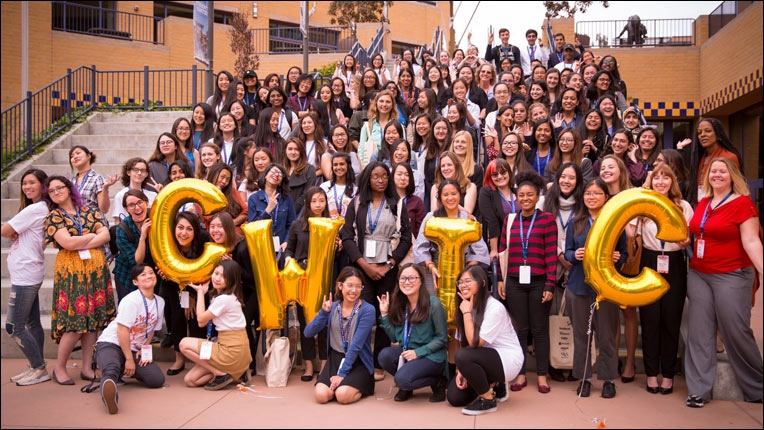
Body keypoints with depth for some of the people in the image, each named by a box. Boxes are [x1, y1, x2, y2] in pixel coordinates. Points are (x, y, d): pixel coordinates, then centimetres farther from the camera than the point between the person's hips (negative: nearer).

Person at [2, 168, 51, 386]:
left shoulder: (35, 209, -16)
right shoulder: (41, 209, 14)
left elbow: (5, 231, -13)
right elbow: (14, 233, 14)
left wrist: (12, 232, 9)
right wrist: (15, 233, -9)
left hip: (25, 274, -10)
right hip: (28, 273, 10)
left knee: (14, 327, -4)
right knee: (32, 323, 14)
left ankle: (39, 368, 4)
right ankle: (36, 368, 21)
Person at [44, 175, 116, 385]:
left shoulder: (88, 211, 13)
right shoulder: (53, 216, 3)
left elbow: (106, 236, 0)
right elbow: (67, 243, -12)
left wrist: (81, 244, -10)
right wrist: (93, 235, -1)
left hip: (96, 269, 4)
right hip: (71, 271, -3)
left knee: (93, 320, 4)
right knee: (75, 321, -8)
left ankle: (87, 367, 13)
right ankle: (59, 368, 10)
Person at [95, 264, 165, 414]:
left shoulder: (160, 302, 5)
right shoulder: (131, 300, -17)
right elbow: (122, 331, -19)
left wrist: (145, 349, -4)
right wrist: (129, 359, -18)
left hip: (134, 349, 7)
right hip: (111, 343, -7)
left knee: (157, 380, -8)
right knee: (111, 370, -40)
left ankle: (126, 371, 14)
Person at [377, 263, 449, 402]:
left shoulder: (433, 304, -14)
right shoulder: (399, 304, 4)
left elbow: (442, 338, -9)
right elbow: (394, 337, 4)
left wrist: (418, 352, -18)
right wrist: (384, 313, -4)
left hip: (431, 356, -5)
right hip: (406, 352, 6)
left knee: (402, 379, -28)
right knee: (384, 355, -24)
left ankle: (438, 381, 1)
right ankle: (406, 387, 5)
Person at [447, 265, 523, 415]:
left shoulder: (495, 308, -22)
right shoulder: (466, 306, 2)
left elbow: (475, 343, -25)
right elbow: (463, 342, 0)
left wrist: (467, 313, -21)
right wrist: (461, 371, -12)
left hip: (507, 358, -8)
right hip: (485, 358, 8)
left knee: (463, 356, -32)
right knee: (454, 397, -4)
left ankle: (488, 400, -12)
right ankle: (493, 384, 18)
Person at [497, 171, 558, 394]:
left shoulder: (547, 219, -2)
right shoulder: (509, 220, 8)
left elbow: (551, 253, -6)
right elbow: (502, 251, 9)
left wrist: (550, 284, -10)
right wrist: (500, 279, 5)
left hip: (539, 282, -2)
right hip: (515, 282, 2)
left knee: (540, 328, 7)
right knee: (520, 328, 8)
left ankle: (542, 375, 18)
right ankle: (520, 374, 18)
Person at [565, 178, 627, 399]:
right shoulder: (576, 223, 8)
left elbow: (624, 253, 6)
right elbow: (567, 251, 8)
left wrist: (618, 258, -15)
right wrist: (574, 255, -13)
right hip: (579, 284, 2)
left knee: (607, 334, 4)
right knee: (581, 333, 7)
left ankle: (608, 379, 17)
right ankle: (584, 377, 18)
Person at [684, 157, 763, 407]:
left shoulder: (743, 203, -7)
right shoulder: (703, 203, 10)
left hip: (731, 276, -5)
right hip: (698, 275, 6)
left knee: (736, 331, 1)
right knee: (699, 331, 4)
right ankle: (699, 390, 10)